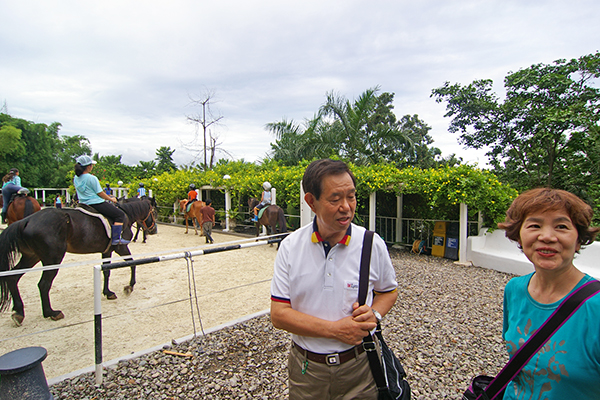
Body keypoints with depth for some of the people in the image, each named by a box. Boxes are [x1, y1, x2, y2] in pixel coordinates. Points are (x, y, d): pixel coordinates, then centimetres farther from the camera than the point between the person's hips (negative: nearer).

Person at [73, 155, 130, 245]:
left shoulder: (76, 178, 7)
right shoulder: (92, 178, -18)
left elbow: (80, 191, 18)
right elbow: (100, 193, -14)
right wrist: (111, 199, 1)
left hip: (83, 204, 10)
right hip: (96, 203, -10)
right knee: (120, 214, -5)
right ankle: (116, 239, -12)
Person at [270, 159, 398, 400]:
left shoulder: (373, 244, -11)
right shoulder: (290, 247, -13)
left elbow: (388, 292, 6)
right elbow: (279, 314, -12)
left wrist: (374, 314, -16)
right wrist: (335, 329, -20)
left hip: (358, 367, 0)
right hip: (306, 369, 1)